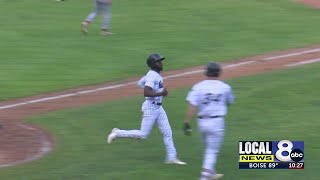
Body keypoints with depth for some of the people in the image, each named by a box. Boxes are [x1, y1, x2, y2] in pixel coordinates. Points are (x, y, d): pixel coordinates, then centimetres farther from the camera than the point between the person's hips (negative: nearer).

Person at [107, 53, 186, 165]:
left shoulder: (157, 74, 10)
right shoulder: (152, 76, -19)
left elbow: (140, 83, 23)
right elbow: (146, 93, -29)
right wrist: (161, 93, -27)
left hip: (158, 107, 9)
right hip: (150, 107, -9)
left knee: (167, 133, 6)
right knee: (143, 135, -3)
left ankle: (171, 158, 8)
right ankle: (118, 133, 12)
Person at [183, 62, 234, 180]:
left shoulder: (198, 87, -4)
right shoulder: (225, 87, -1)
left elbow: (192, 106, -13)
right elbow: (229, 102, 18)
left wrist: (186, 123, -13)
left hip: (202, 121, 2)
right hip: (217, 122, -2)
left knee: (208, 149, 22)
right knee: (212, 151, 1)